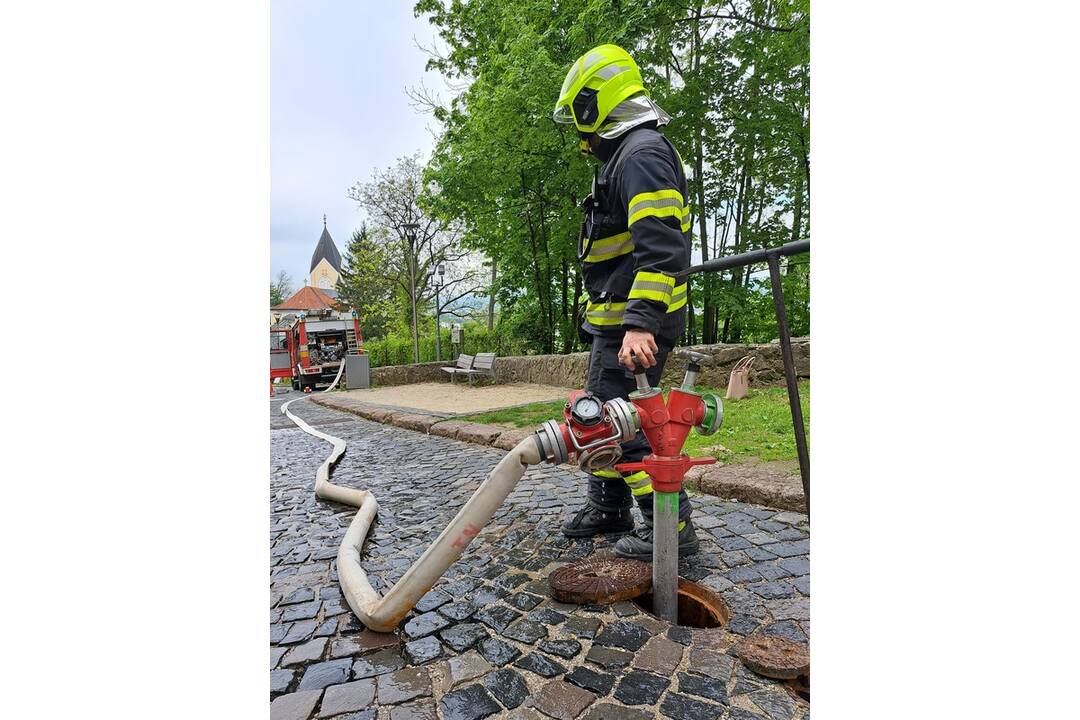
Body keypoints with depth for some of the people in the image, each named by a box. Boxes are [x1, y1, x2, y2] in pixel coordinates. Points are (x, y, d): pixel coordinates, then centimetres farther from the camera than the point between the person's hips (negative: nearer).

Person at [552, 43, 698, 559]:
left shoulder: (642, 152, -12)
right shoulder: (623, 156, 22)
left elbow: (660, 245, -25)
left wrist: (640, 323, -32)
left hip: (636, 321, -11)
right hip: (619, 317, 11)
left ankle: (672, 525, 7)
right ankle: (608, 509, 30)